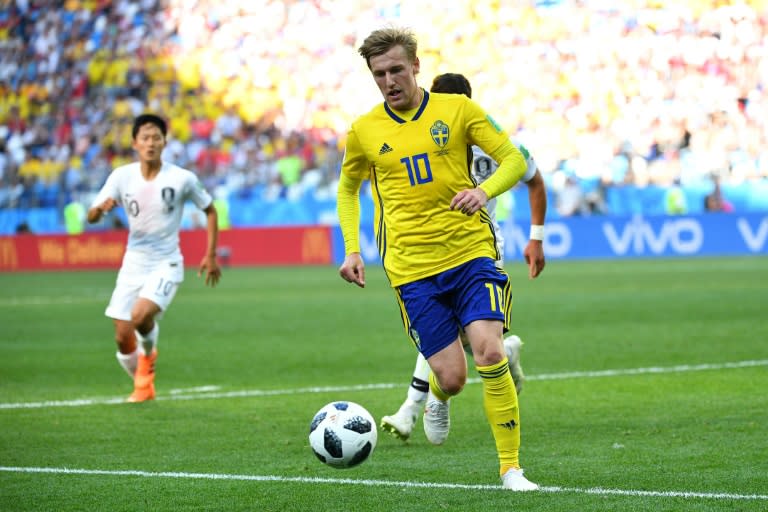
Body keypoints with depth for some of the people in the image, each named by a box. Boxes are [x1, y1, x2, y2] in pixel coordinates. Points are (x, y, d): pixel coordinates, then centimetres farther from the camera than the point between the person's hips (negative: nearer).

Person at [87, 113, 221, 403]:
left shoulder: (182, 179, -10)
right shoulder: (122, 176, -5)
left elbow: (210, 210, 6)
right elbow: (91, 217, -5)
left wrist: (211, 256, 3)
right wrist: (101, 208, -30)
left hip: (166, 264, -3)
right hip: (133, 262, 3)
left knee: (141, 315, -29)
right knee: (123, 338, 0)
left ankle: (148, 354, 6)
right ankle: (144, 385, 29)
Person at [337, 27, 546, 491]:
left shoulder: (457, 109, 1)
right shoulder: (364, 131, 5)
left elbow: (515, 161, 3)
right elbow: (348, 188, 22)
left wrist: (484, 190, -18)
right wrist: (352, 249, 10)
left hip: (472, 252, -1)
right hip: (412, 268, 1)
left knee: (490, 353, -18)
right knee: (452, 377, -5)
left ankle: (511, 468, -7)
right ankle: (438, 397, 35)